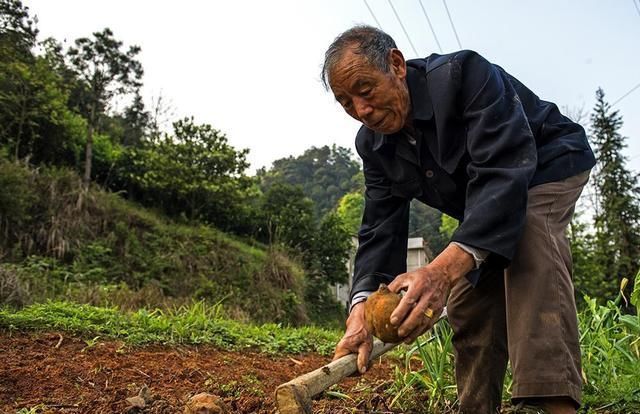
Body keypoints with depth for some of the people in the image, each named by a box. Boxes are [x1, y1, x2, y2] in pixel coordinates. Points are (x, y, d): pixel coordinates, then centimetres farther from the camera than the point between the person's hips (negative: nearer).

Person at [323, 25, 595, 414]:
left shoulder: (464, 73, -34)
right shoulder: (372, 143, -13)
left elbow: (504, 171, -44)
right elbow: (380, 228, -17)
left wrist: (443, 269, -56)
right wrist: (362, 306, -35)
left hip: (550, 164, -6)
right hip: (484, 206, 7)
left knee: (528, 234, -37)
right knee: (467, 303, 2)